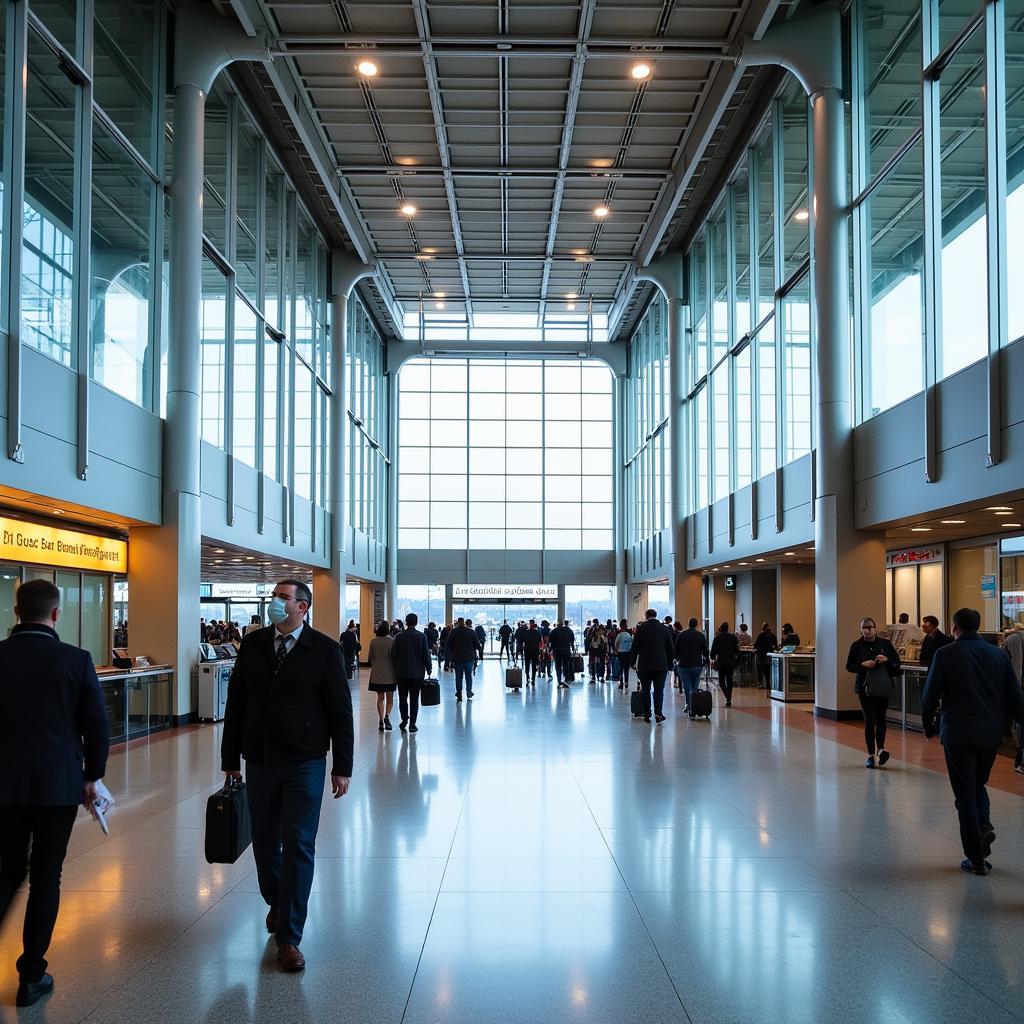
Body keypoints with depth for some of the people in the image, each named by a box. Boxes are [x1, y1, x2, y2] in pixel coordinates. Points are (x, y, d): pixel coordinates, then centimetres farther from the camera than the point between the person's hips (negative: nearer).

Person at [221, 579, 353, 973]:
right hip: (259, 762, 3)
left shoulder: (324, 650, -5)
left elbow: (340, 711, -3)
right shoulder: (252, 645, 4)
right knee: (265, 843, 13)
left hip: (305, 763, -3)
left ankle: (288, 937, 3)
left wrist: (342, 767, -5)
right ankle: (276, 904, 40)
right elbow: (236, 704, 8)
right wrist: (231, 759, 6)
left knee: (298, 847, -4)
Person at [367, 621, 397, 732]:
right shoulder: (391, 641, -10)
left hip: (377, 674, 2)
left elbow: (369, 658, 3)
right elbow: (395, 657, -6)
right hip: (389, 674, -2)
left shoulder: (373, 642, -4)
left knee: (380, 698, 11)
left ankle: (381, 722, 8)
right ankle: (387, 716, -15)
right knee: (390, 699, 9)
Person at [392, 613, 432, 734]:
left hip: (402, 672, 1)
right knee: (414, 699, 5)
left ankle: (404, 719, 3)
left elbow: (393, 654, -2)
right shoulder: (421, 636, -8)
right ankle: (412, 724, 5)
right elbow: (426, 654, -8)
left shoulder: (399, 636, -4)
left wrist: (396, 667, 14)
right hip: (417, 673, -1)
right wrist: (428, 669, 3)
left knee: (403, 698, 12)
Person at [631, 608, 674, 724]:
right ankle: (658, 714, -13)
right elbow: (670, 648, 6)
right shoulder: (665, 628, 3)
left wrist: (633, 661, 8)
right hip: (661, 665, 1)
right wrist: (669, 664, 13)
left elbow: (635, 647, -2)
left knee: (646, 690, 8)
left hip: (644, 665, -1)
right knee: (659, 690, 0)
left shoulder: (641, 628, -2)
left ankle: (647, 714, 11)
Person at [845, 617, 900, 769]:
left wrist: (887, 660, -15)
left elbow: (897, 662, 6)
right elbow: (849, 666, 4)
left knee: (881, 719, 5)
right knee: (869, 720, -5)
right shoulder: (856, 646, 1)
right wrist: (862, 665, -14)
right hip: (865, 687, -1)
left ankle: (880, 749, 23)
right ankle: (871, 755, 3)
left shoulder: (885, 644, 2)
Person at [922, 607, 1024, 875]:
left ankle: (976, 858, 3)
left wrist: (928, 725, 8)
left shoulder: (945, 654, -8)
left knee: (965, 792, 4)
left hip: (958, 734, -4)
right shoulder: (998, 654, 4)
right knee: (979, 785, 23)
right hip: (991, 734, 4)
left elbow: (931, 695, -6)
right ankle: (984, 826, -4)